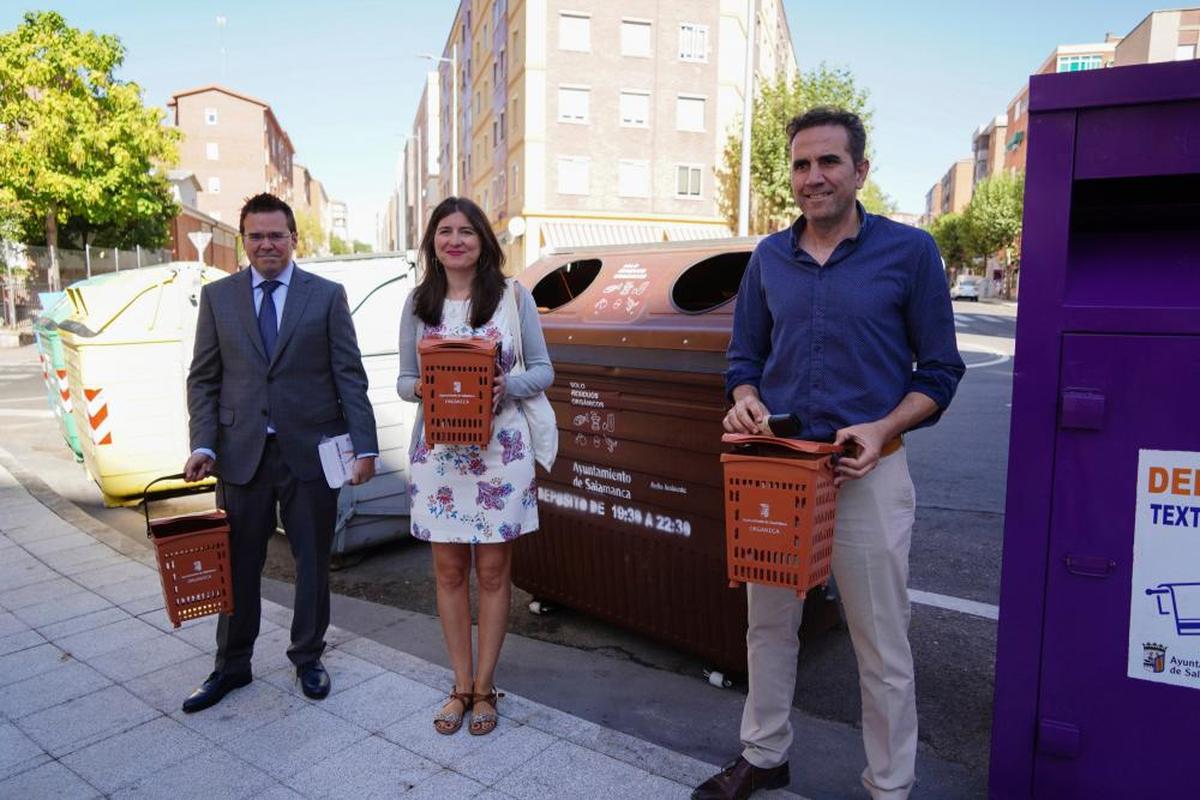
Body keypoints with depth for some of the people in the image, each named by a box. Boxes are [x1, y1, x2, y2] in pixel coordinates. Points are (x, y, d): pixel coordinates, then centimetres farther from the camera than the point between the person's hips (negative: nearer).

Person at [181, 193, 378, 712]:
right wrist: (203, 444, -6)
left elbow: (349, 375, -2)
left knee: (312, 562, 10)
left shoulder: (327, 295, 2)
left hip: (311, 450, -1)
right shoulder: (217, 297, 7)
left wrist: (363, 445, -9)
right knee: (238, 564, 11)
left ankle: (307, 658, 30)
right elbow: (203, 378, 7)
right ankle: (232, 665, 30)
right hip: (242, 452, 2)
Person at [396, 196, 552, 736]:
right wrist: (422, 389, -14)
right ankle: (461, 685, 25)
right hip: (437, 450, 2)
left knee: (493, 570, 6)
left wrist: (507, 386, -18)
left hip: (499, 448, -2)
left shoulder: (513, 296, 1)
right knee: (449, 570, 9)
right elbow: (404, 379, 9)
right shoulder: (418, 303, 7)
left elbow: (543, 370, 2)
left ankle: (484, 687, 22)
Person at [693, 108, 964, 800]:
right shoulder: (769, 258, 7)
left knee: (883, 649, 8)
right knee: (769, 627, 16)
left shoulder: (909, 251, -4)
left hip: (867, 472, -3)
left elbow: (940, 370, -1)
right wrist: (746, 401, -8)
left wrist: (883, 429, -18)